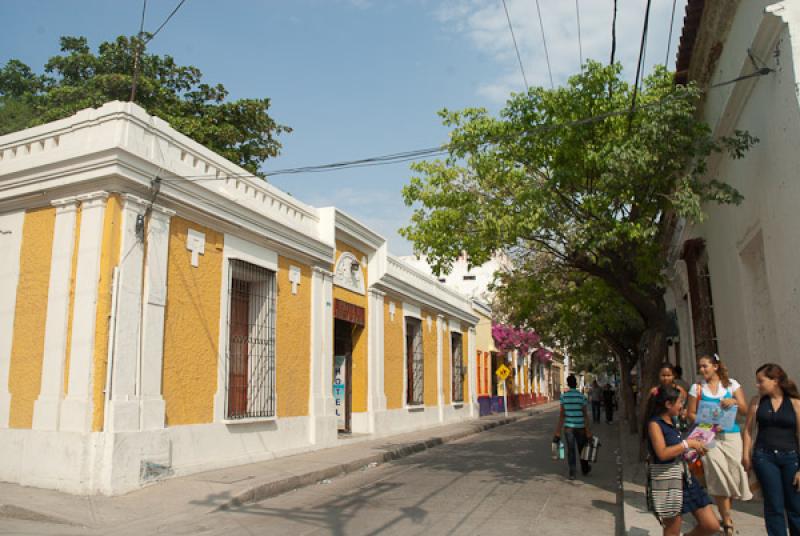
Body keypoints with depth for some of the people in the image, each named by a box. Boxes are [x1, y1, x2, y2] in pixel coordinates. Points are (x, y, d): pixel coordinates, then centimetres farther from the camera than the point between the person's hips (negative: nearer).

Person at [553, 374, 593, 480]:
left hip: (568, 427, 1)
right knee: (582, 449, 17)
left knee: (570, 450, 8)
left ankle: (572, 473, 7)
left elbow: (562, 415, -4)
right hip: (580, 427, -1)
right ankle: (584, 470, 35)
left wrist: (558, 430, 1)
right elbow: (585, 415, -7)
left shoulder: (563, 396, -3)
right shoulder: (581, 396, -7)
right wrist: (588, 431, -3)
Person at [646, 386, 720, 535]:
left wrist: (695, 447, 9)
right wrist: (688, 443, -17)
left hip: (685, 478, 8)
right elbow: (662, 453, -23)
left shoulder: (673, 421, 12)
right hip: (667, 481, -8)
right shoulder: (654, 424, -13)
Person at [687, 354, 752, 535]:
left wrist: (734, 402, -16)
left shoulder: (731, 384, 7)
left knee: (733, 473, -1)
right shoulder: (697, 388, 6)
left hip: (731, 435, 1)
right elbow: (691, 414, 6)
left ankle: (725, 514, 23)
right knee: (719, 476, -7)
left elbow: (744, 410, 5)